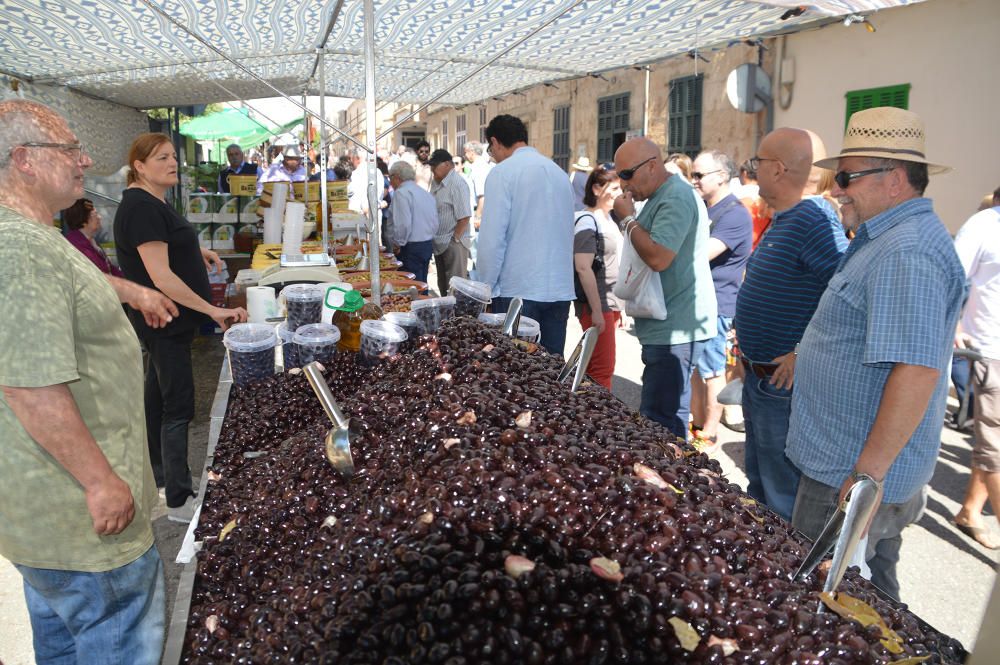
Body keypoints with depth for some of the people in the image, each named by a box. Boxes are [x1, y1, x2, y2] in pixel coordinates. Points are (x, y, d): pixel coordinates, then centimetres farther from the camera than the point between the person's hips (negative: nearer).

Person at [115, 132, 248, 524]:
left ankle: (157, 474, 36)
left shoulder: (152, 201, 10)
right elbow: (161, 276, -27)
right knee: (178, 407, -6)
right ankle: (178, 501, 3)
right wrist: (213, 310, -28)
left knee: (158, 395, 20)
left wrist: (195, 251, 12)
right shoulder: (141, 208, -21)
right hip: (163, 322, -10)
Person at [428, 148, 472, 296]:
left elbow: (464, 217, -19)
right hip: (439, 243, 9)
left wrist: (454, 239, -16)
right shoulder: (437, 182, 12)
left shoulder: (457, 183, -14)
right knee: (442, 285, 16)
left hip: (454, 244, -9)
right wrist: (433, 239, 12)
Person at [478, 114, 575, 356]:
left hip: (519, 290, -6)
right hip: (561, 289, 6)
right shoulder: (559, 172, 13)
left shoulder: (503, 173, -6)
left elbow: (492, 239, -11)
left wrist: (486, 288, -1)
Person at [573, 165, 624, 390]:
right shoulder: (588, 221, -13)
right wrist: (597, 311, -22)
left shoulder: (608, 218, 15)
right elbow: (583, 268, -21)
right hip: (596, 305, -9)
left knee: (594, 367, 15)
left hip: (611, 303, 9)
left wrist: (619, 306, 21)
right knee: (603, 369, -5)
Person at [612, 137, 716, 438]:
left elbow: (658, 257, -26)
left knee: (661, 419, -9)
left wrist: (627, 219, -15)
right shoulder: (660, 196, 17)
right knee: (663, 413, 18)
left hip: (675, 331, -11)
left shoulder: (676, 198, -16)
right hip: (665, 326, 11)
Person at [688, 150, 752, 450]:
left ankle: (709, 435, 10)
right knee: (694, 367, 15)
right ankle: (697, 425, 27)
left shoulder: (735, 214, -14)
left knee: (711, 371, 0)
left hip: (715, 304, -9)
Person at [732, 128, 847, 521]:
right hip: (760, 377, 11)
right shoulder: (785, 219, 12)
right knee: (758, 483, 25)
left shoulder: (814, 220, -22)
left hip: (785, 383, -11)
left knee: (782, 496, 5)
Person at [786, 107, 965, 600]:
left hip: (852, 479, -10)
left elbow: (916, 371, -29)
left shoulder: (906, 254, -23)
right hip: (865, 469, 10)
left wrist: (868, 474, -27)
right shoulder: (890, 239, 13)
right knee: (869, 593, 24)